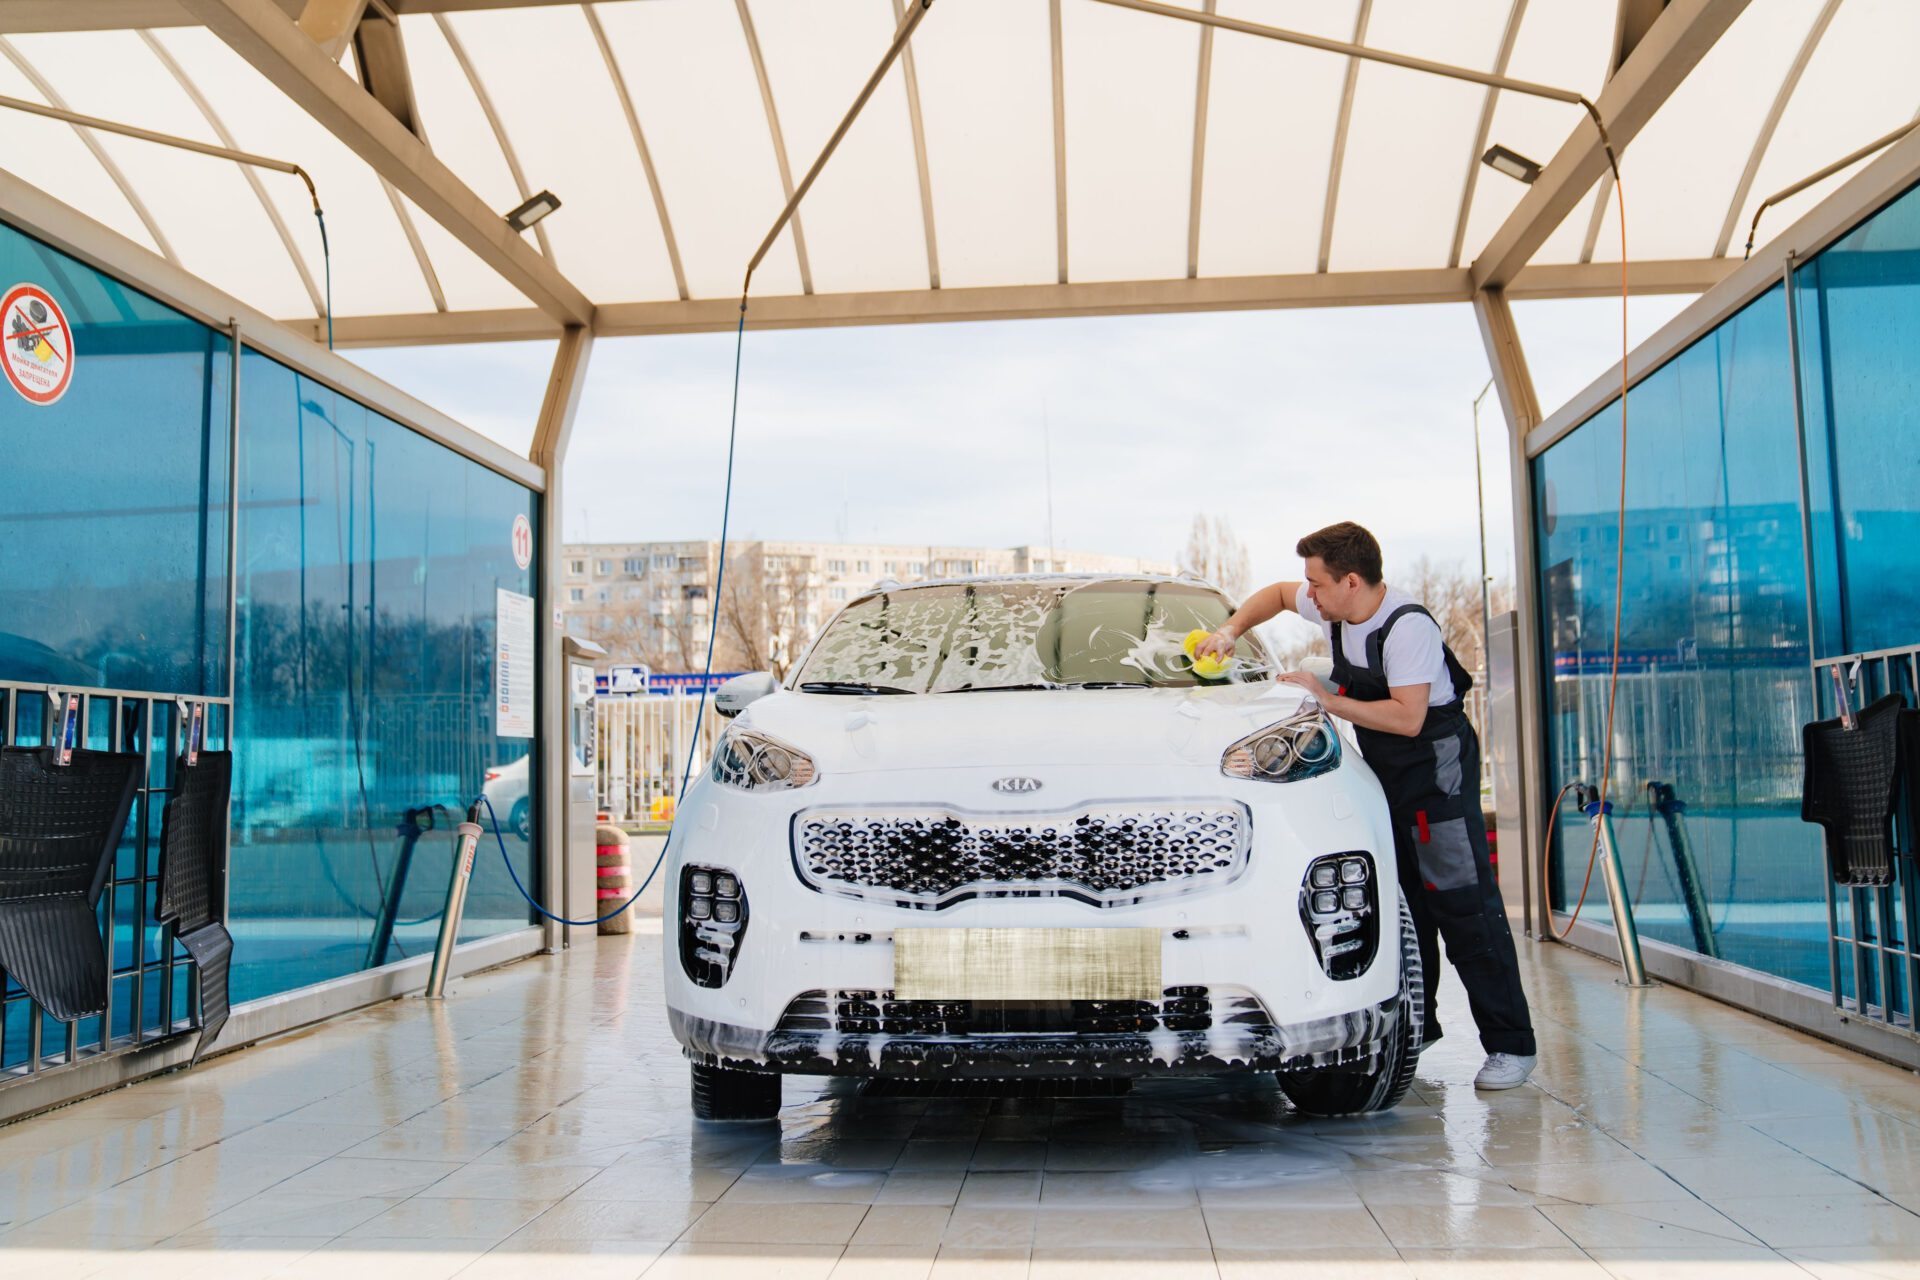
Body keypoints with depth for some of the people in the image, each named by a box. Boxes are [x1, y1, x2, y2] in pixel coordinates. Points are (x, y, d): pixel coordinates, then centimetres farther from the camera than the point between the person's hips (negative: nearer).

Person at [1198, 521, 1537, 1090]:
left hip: (1437, 767, -8)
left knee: (1465, 903, -11)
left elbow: (1408, 718, -28)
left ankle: (1511, 1044, -6)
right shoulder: (1332, 608, 1)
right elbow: (1277, 593, 21)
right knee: (1402, 900, 11)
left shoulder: (1408, 626, -23)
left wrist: (1326, 700, -24)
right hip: (1383, 769, 8)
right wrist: (1230, 630, 6)